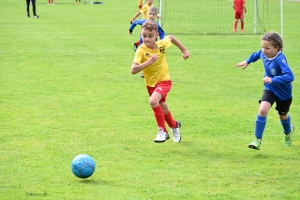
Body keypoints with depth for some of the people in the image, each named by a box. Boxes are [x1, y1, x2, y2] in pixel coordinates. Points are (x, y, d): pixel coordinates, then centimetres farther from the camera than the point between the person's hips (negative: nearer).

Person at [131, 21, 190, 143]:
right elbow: (133, 70, -36)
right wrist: (148, 62, -45)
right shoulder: (141, 51, -24)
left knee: (153, 101, -29)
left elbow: (171, 38, 9)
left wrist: (184, 50, 12)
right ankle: (174, 125, 50)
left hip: (164, 80, -2)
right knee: (162, 108, 20)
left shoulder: (162, 45, -16)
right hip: (150, 83, 2)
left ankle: (162, 131, -16)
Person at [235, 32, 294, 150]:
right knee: (262, 110, -21)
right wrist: (247, 61, 21)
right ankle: (257, 140, -13)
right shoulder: (264, 53, -17)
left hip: (283, 92, -3)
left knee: (282, 115, 21)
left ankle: (288, 131, 56)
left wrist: (273, 80, -54)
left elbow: (290, 76, -48)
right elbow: (257, 54, 10)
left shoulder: (280, 59, -36)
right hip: (269, 89, 3)